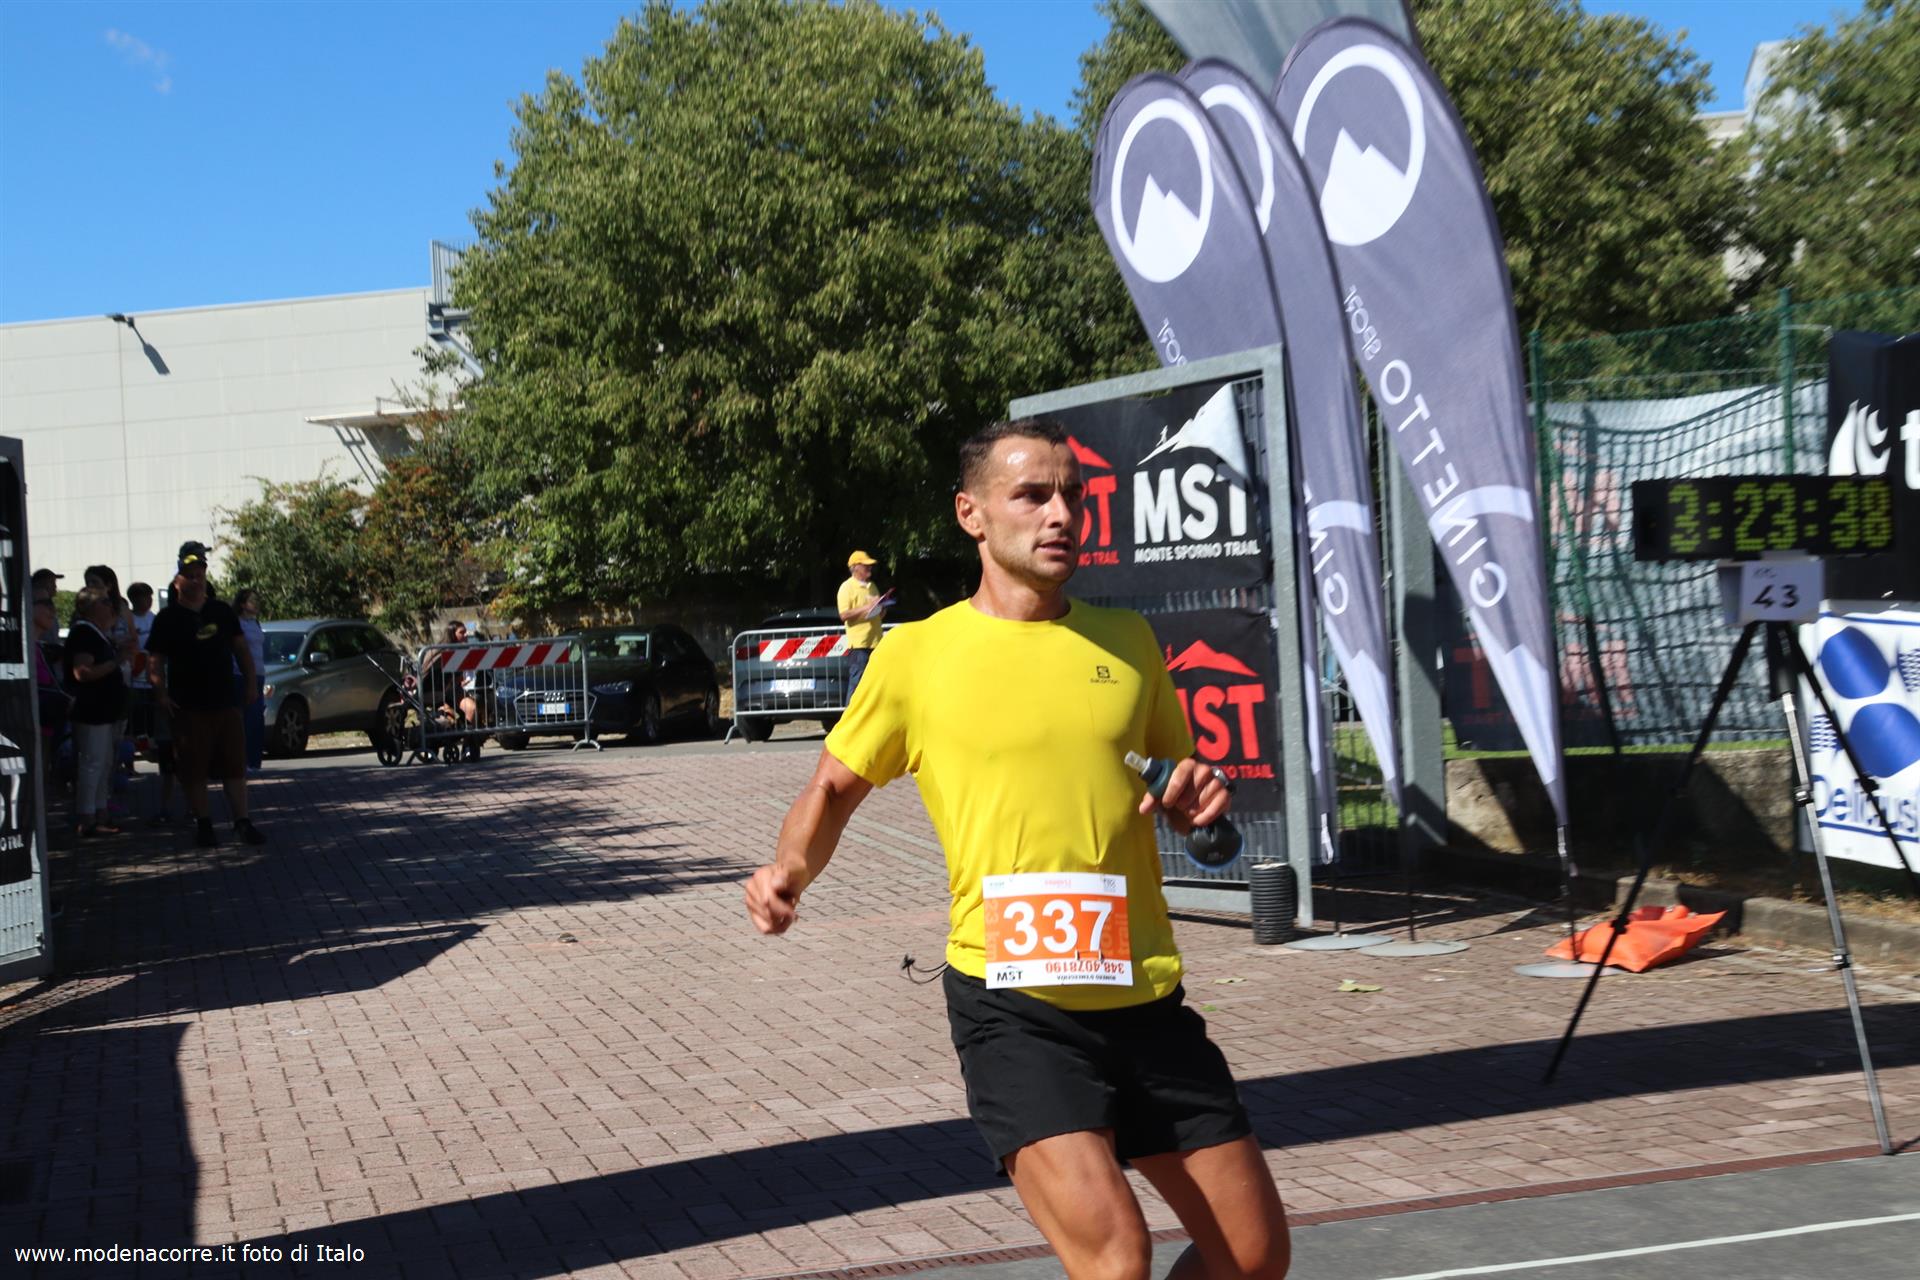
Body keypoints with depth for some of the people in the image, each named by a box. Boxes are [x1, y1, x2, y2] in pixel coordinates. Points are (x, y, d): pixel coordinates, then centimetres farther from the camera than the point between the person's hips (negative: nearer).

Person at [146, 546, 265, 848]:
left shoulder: (222, 611, 8)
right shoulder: (168, 618, 0)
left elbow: (241, 648, 14)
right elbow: (156, 660, -1)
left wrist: (250, 682, 7)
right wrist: (161, 694, -11)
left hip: (226, 701, 3)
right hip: (189, 706, -3)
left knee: (235, 766, 4)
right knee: (194, 770, 2)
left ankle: (242, 821, 8)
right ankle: (203, 824, 11)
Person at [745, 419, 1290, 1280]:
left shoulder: (1126, 639, 9)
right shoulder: (916, 653, -1)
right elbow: (834, 789, 9)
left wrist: (1198, 795, -2)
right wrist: (792, 869, -11)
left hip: (1145, 994, 5)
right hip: (1012, 1004, -4)